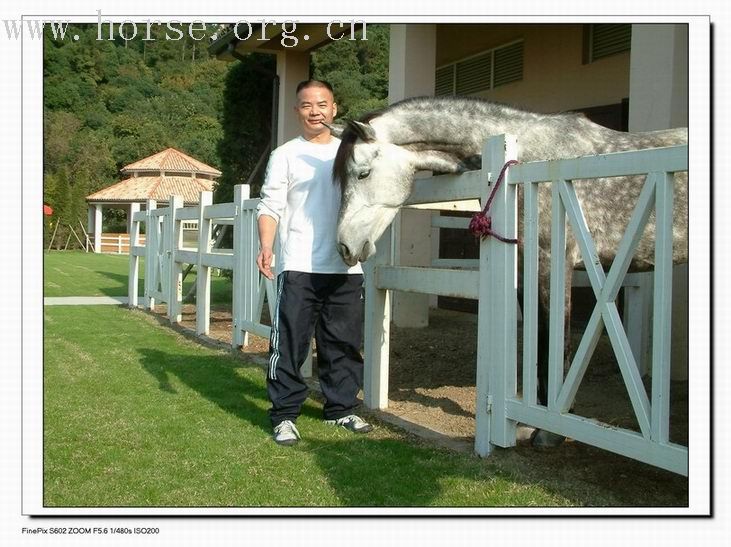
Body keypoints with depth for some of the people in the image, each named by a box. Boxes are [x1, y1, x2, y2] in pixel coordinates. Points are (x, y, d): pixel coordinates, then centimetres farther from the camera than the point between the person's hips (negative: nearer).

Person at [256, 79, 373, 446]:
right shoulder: (286, 155, 4)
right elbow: (270, 206, -3)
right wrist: (266, 247, -17)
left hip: (346, 267, 4)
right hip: (299, 267, -3)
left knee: (344, 342, 10)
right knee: (290, 342, -3)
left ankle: (341, 406, 23)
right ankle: (284, 414, 7)